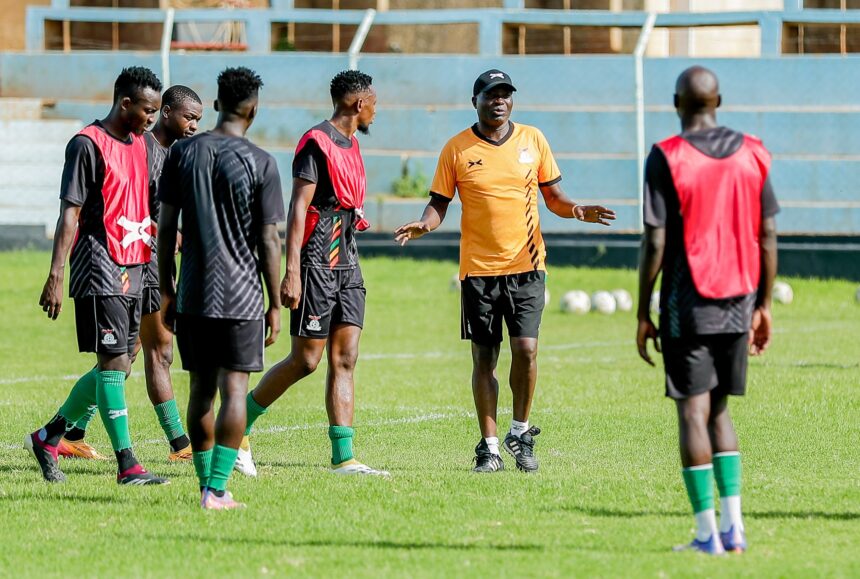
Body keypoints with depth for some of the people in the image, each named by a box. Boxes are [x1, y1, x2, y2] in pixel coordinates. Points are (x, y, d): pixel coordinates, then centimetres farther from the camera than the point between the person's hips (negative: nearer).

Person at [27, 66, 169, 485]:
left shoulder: (139, 144, 15)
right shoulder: (88, 145, -11)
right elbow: (69, 214, -13)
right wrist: (55, 277, -17)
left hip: (131, 270, 9)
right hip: (99, 268, -9)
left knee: (118, 367, 10)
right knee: (114, 364, -9)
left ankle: (48, 438, 23)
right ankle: (126, 463, -7)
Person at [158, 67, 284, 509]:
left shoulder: (182, 153, 3)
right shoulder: (260, 163, -6)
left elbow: (166, 228, 5)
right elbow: (268, 241, -6)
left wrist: (166, 290, 14)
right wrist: (275, 305, 1)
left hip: (192, 293, 4)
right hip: (241, 297, -3)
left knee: (201, 389, 12)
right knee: (234, 388, -2)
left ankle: (206, 483, 17)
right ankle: (217, 489, -9)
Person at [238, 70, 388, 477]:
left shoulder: (351, 145, 16)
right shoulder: (316, 144, -12)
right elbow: (298, 209, -17)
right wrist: (291, 272, -23)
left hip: (346, 266, 8)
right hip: (316, 264, -8)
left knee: (344, 360, 2)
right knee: (306, 360, -5)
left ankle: (343, 458, -1)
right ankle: (238, 427, 10)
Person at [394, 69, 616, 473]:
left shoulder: (533, 140, 6)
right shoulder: (457, 149, 1)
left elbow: (553, 197, 13)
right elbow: (439, 203, 4)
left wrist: (576, 211, -8)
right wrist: (423, 224, -17)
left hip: (525, 265, 0)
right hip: (478, 269, 0)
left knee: (525, 348, -11)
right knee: (484, 358, 1)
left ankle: (520, 432, 9)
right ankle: (489, 447, 8)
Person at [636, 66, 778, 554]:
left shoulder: (667, 159, -8)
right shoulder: (753, 155, 5)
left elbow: (655, 243, -10)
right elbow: (768, 236, 7)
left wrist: (644, 314, -3)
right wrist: (763, 305, 14)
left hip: (689, 303, -4)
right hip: (738, 302, 4)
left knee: (693, 412, -1)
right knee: (719, 408, 15)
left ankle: (708, 533, -4)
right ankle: (733, 523, 6)